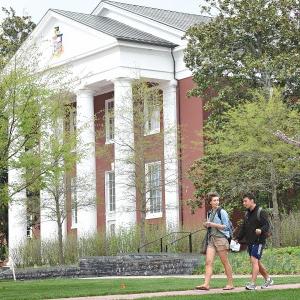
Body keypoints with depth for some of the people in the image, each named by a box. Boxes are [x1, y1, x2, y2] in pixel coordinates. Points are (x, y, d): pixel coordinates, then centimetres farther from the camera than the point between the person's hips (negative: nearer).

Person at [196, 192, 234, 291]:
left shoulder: (222, 212, -5)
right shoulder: (210, 213, 15)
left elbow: (226, 226, -10)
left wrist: (212, 224, -16)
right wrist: (206, 225, 3)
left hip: (221, 238, -6)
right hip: (211, 239, 6)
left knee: (225, 262, 0)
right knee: (208, 262, -6)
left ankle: (230, 283, 8)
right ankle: (206, 284, -12)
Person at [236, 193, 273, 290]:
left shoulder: (261, 212, -7)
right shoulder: (247, 214, 16)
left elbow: (267, 225, -15)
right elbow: (243, 228, 21)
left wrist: (261, 230, -35)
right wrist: (238, 239, 12)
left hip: (259, 241, -8)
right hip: (250, 242, 8)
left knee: (254, 260, -16)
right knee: (257, 262, 13)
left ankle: (253, 283, -18)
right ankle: (268, 279, 28)